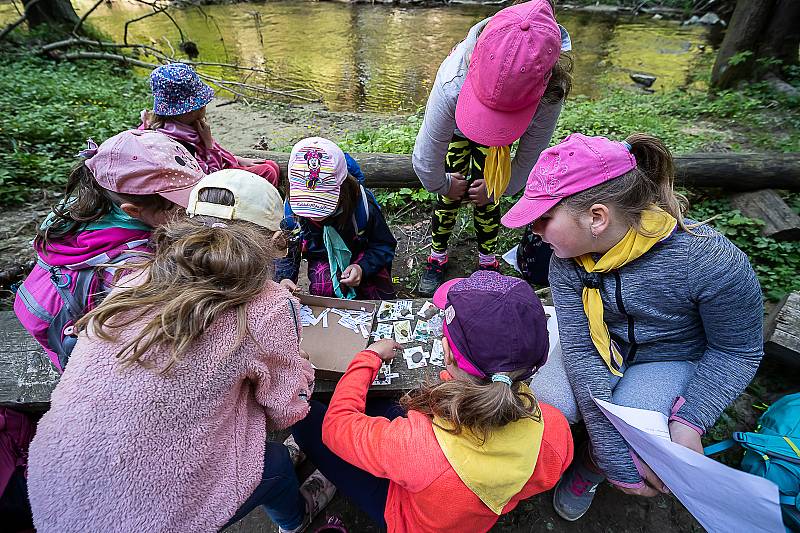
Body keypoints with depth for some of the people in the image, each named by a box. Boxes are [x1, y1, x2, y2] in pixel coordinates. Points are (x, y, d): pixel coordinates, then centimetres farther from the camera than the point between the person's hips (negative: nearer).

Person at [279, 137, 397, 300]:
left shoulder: (364, 204, -31)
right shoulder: (291, 210, -24)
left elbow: (384, 245, -16)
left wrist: (363, 268, -34)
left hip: (360, 258, 0)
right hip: (323, 260, 1)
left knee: (382, 297, -14)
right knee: (322, 287, -31)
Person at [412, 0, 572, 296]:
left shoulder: (550, 94, -41)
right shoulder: (453, 83, -46)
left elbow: (529, 156, -22)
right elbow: (425, 159, -34)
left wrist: (496, 189, -12)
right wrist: (443, 184, -16)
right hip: (455, 129, -1)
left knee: (486, 200, -4)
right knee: (450, 197, -7)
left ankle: (487, 260, 22)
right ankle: (437, 257, 18)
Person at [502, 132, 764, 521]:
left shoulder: (711, 262, -32)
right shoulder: (567, 260, -24)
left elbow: (737, 352, -14)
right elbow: (579, 349, -25)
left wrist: (690, 421, -27)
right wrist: (617, 459, -27)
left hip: (671, 358, -1)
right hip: (602, 347, 2)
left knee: (632, 438, -24)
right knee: (544, 405, -21)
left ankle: (588, 471, 14)